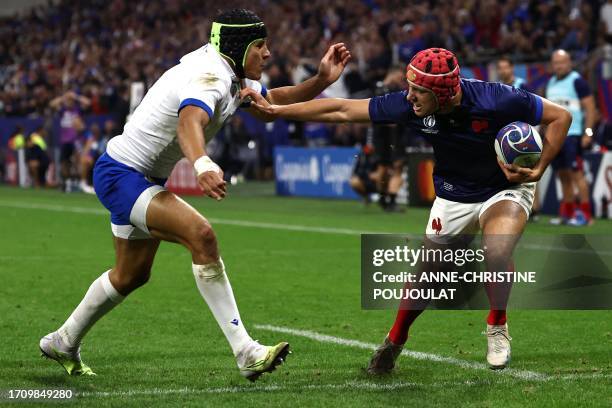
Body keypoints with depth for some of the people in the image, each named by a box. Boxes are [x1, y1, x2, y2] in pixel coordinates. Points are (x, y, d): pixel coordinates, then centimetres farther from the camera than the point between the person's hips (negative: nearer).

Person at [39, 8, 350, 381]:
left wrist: (322, 80, 0)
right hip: (122, 174, -11)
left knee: (132, 275, 21)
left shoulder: (235, 78, 4)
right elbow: (189, 121, -46)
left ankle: (63, 343, 40)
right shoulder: (210, 75, -26)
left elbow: (275, 100, 18)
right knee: (200, 235, -28)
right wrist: (203, 166, -67)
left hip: (146, 178, 11)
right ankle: (246, 353, -31)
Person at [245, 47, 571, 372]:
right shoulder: (408, 105, -23)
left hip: (505, 190, -3)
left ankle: (497, 327, -1)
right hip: (452, 196, 3)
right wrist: (276, 111, -16)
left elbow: (560, 116, -20)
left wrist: (536, 172, -27)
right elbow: (342, 111, -15)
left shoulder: (495, 101, -32)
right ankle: (394, 340, 32)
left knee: (496, 254, -29)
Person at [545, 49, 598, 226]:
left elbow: (590, 108, -10)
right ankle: (567, 213, 13)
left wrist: (588, 132, -17)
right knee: (562, 175, 8)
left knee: (576, 173, -11)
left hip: (573, 134, -7)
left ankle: (584, 214, -10)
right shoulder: (551, 83, 17)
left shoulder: (577, 81, -6)